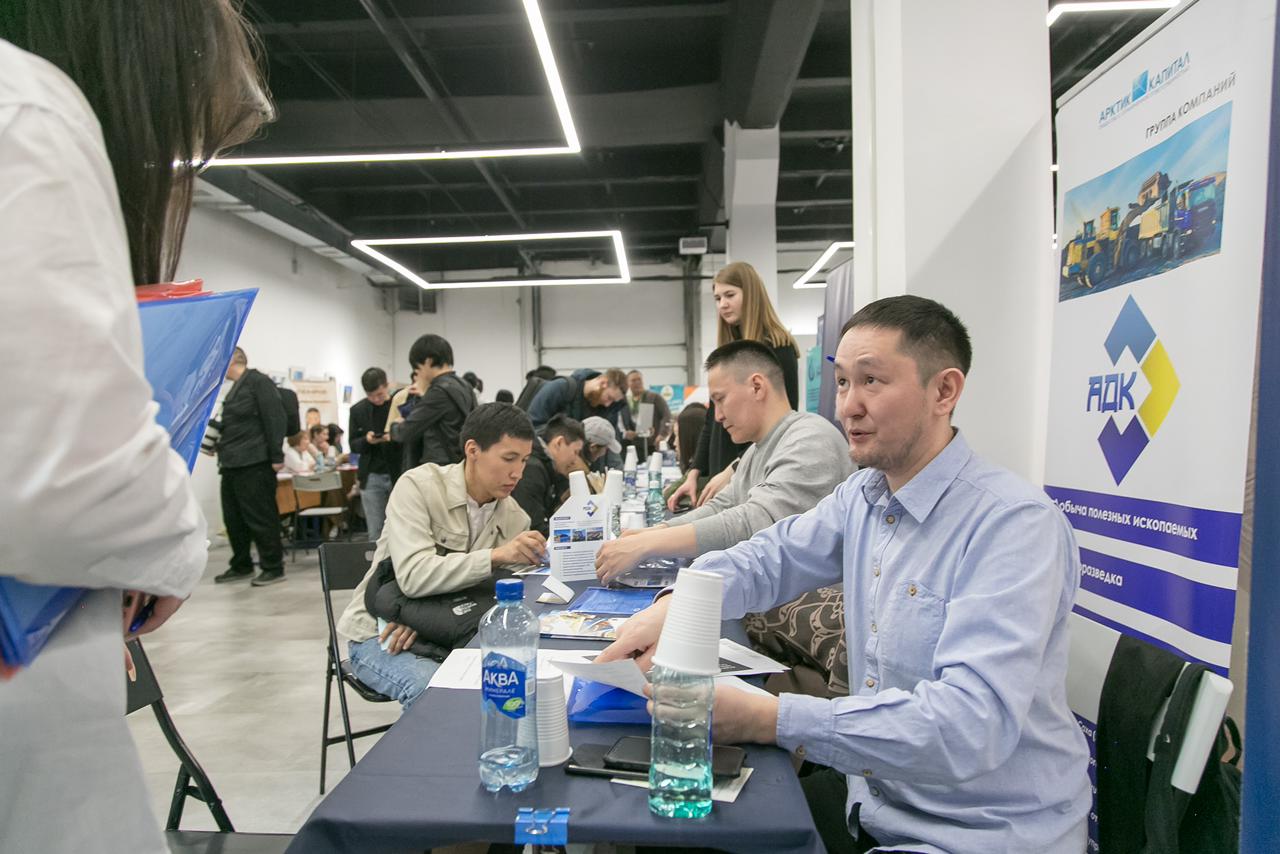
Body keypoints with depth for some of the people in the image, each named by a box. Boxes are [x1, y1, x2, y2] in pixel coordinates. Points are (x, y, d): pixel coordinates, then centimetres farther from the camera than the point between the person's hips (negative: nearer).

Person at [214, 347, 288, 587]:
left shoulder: (258, 382, -8)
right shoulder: (235, 389, 20)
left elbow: (275, 419, -15)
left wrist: (277, 456, -19)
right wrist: (219, 446, 11)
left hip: (254, 464, -9)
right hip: (232, 464, 9)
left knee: (261, 517, -4)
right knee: (234, 518, 12)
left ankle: (273, 567, 5)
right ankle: (241, 566, 24)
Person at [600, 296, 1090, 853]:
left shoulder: (1015, 524, -24)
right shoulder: (863, 495, 1)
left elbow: (970, 723, -31)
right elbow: (772, 556, 9)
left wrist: (767, 719, -35)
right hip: (873, 796, 6)